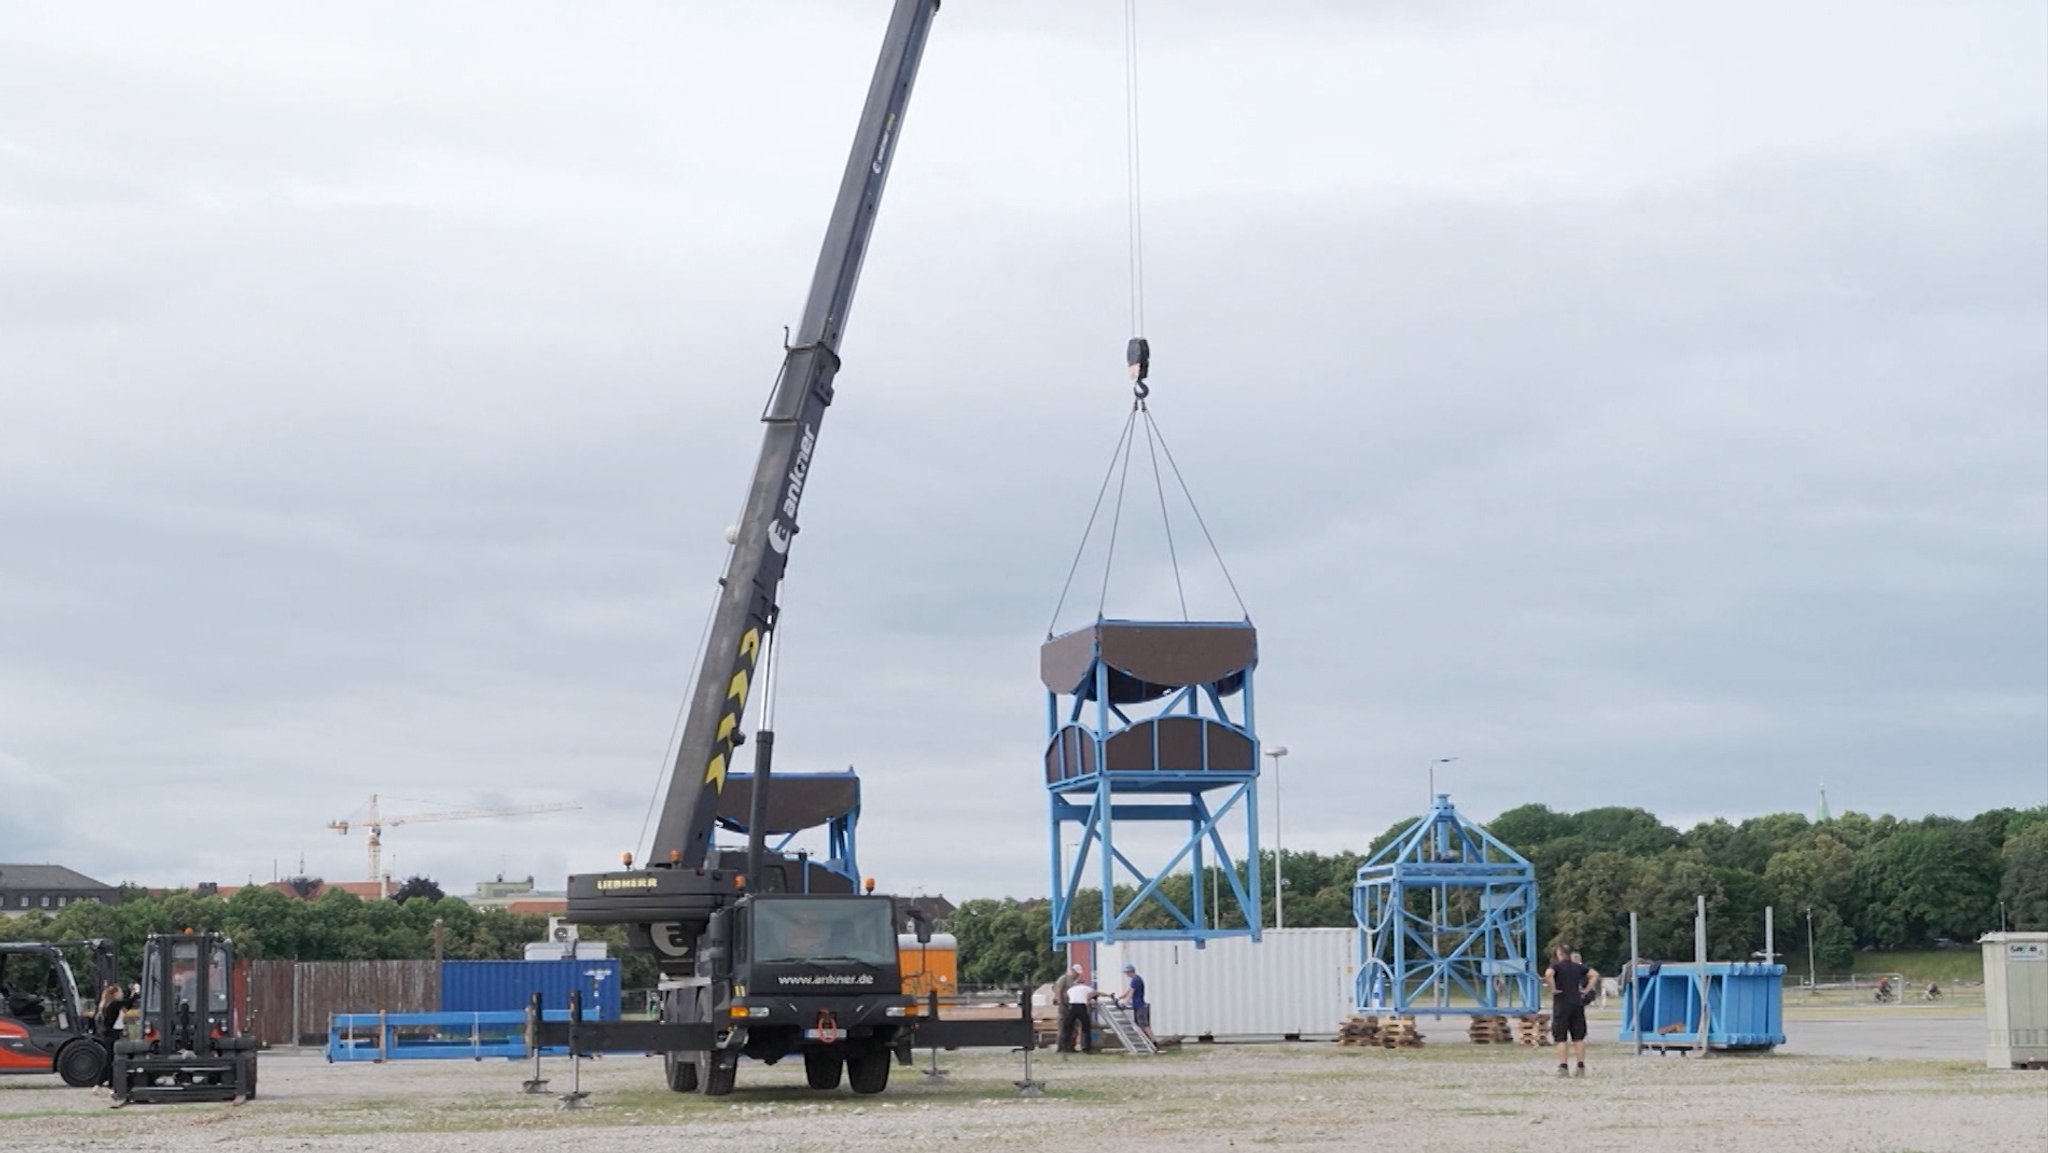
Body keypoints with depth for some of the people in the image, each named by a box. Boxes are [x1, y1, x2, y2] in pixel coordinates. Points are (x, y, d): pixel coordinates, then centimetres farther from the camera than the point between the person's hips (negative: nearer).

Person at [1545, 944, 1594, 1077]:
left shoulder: (1556, 966, -5)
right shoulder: (1577, 967, 10)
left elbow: (1548, 974, -26)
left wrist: (1553, 989, -16)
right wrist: (1586, 990, 12)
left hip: (1561, 1005, -4)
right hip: (1577, 1003, 4)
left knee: (1561, 1039, 0)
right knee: (1579, 1038, 9)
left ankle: (1563, 1068, -7)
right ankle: (1581, 1068, 6)